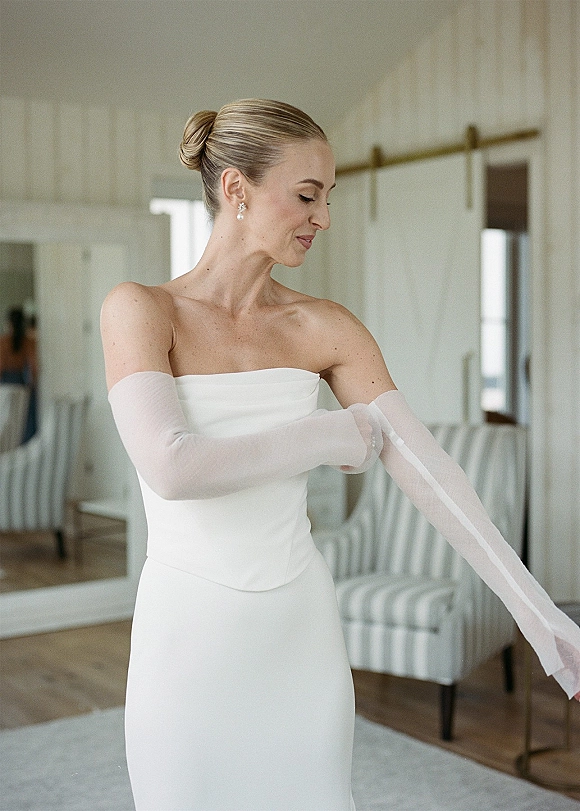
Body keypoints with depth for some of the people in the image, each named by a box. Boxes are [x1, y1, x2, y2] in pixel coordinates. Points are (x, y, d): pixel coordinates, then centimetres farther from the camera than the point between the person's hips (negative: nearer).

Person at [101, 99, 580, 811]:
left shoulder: (326, 329, 0)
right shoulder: (140, 309, -9)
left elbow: (425, 465, -5)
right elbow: (170, 467, -24)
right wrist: (332, 437, -14)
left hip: (301, 629, 3)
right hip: (189, 637, -3)